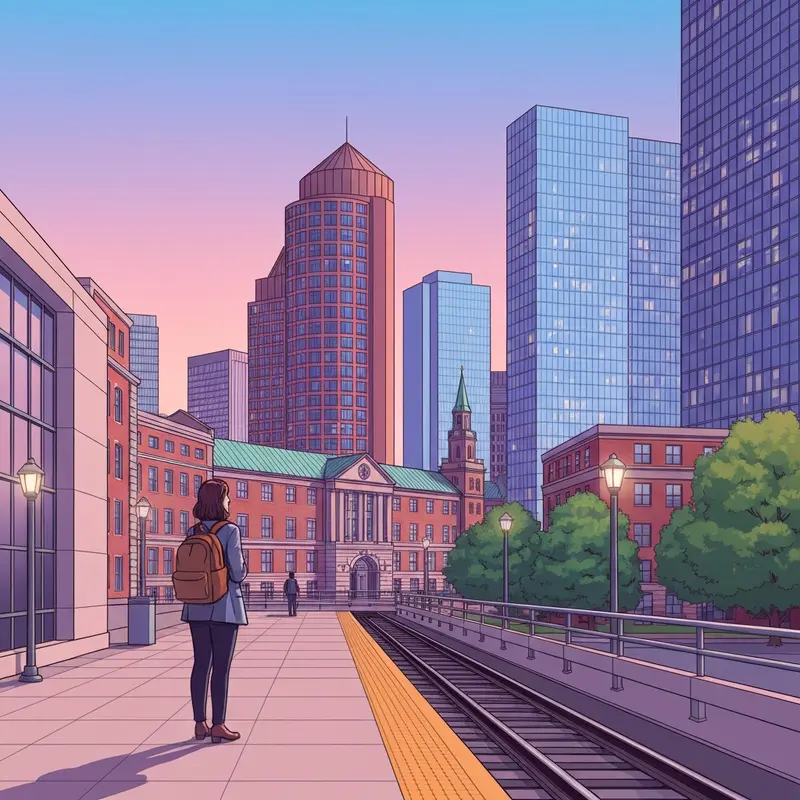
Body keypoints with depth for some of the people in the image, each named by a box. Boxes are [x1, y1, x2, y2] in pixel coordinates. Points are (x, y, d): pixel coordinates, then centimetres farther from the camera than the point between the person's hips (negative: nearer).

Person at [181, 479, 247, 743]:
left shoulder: (193, 532, 4)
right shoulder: (230, 531, -12)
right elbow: (238, 573, -14)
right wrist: (244, 565, 7)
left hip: (197, 608, 5)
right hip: (224, 607, -5)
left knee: (201, 664, 10)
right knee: (221, 667, 0)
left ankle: (200, 724, 14)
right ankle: (218, 725, 2)